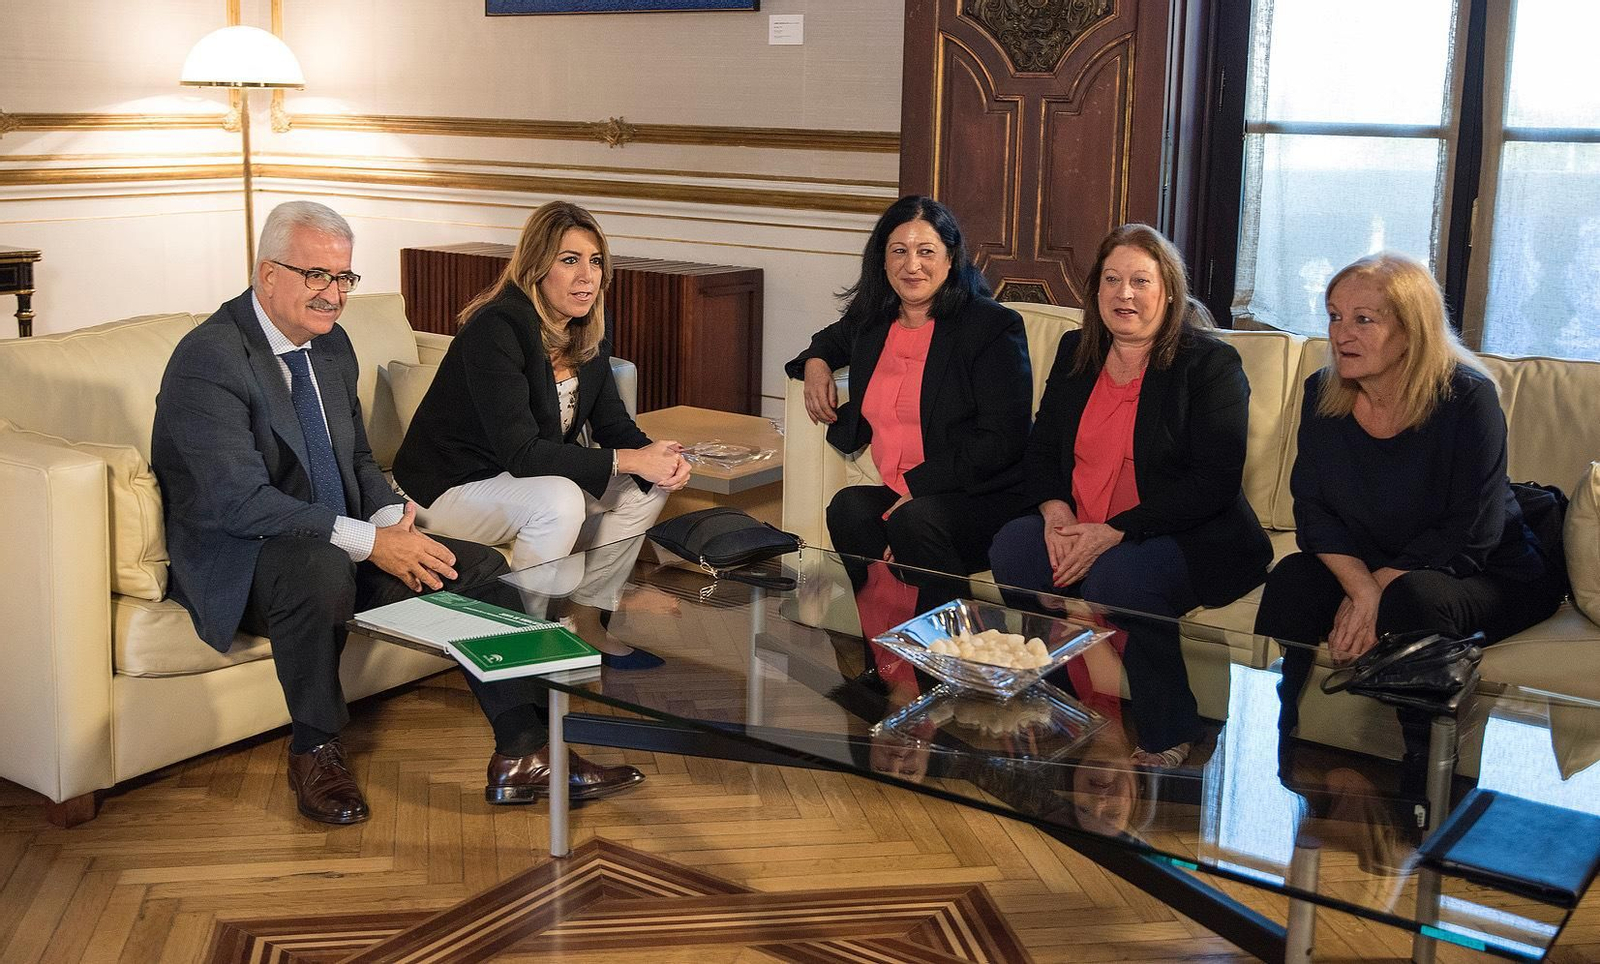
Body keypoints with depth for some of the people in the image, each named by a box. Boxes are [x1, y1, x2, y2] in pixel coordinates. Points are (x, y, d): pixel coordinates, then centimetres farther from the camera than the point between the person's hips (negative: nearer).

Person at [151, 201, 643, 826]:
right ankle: (314, 753, -17)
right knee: (321, 566, -40)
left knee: (480, 567, -7)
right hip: (238, 563, -8)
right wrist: (370, 541, -27)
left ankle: (521, 759, -6)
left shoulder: (331, 345, 9)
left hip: (339, 548, 8)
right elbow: (240, 501, -25)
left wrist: (391, 517, -7)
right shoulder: (208, 359, -17)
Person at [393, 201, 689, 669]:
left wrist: (660, 457, -20)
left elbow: (613, 424, 3)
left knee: (648, 486, -4)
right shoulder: (496, 329, -27)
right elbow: (521, 452, -32)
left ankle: (586, 620, 5)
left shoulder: (587, 333, -1)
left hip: (527, 478, 9)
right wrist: (630, 459, -31)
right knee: (559, 501, -34)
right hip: (449, 488, -8)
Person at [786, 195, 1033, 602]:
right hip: (894, 494, 5)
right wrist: (815, 363, 16)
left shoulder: (993, 326, -4)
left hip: (981, 499, -5)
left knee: (915, 519, -35)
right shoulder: (870, 320, 14)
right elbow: (831, 340, 41)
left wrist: (915, 489, -17)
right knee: (847, 507, -28)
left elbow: (1001, 441, -12)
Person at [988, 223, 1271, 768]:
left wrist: (1115, 531, -22)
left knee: (1115, 579, -35)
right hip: (1080, 532, 5)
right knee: (1011, 550, -23)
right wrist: (1056, 513, -8)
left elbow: (1214, 482, -16)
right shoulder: (1076, 352, 12)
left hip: (1187, 538, -5)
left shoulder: (1209, 364, -7)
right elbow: (1041, 449, 15)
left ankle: (1168, 741, -15)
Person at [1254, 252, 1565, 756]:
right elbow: (1313, 510, -7)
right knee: (1293, 578, -25)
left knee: (1416, 597, -36)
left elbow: (1469, 536, -21)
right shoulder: (1322, 394, -4)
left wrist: (1377, 596, -25)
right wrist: (1362, 587, -25)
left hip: (1486, 577, -4)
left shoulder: (1468, 399, -19)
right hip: (1365, 565, 4)